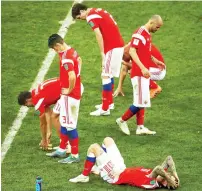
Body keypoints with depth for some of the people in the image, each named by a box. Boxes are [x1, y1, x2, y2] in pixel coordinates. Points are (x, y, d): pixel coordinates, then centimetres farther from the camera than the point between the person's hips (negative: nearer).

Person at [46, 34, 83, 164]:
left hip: (70, 95, -10)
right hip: (76, 91, 10)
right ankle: (62, 150, 30)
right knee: (65, 122, 20)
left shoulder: (66, 58, -25)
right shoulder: (72, 51, 6)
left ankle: (75, 155, 5)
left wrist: (69, 90, -20)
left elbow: (72, 77, -36)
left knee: (70, 125, -2)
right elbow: (79, 60, 29)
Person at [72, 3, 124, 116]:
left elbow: (99, 35, -19)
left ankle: (105, 109, -8)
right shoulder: (98, 11, 17)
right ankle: (109, 102, 31)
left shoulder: (91, 16, -10)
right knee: (109, 75, 20)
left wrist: (102, 53, -15)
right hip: (119, 45, 9)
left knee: (106, 76, -8)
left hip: (112, 48, -9)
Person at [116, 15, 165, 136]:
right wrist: (143, 68, -31)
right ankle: (122, 120, 6)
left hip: (144, 73, 10)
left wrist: (155, 60, 25)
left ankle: (140, 128, 16)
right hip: (139, 73, -10)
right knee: (141, 102, -9)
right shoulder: (140, 34, -16)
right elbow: (132, 51, -24)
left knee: (141, 102, 11)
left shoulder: (148, 34, 14)